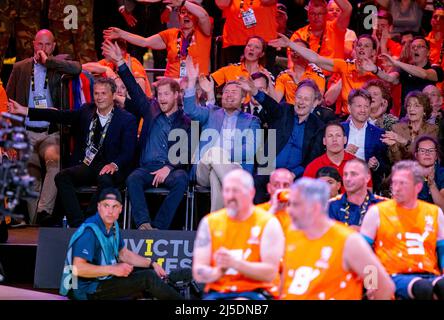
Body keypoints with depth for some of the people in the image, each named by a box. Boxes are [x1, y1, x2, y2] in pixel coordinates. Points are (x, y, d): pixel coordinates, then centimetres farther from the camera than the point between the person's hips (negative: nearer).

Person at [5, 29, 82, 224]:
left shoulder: (59, 64, 6)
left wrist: (47, 61, -11)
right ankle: (36, 224, 8)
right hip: (27, 134, 3)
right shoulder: (20, 68, 10)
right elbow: (8, 100, 12)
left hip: (51, 134, -3)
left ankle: (45, 209, -36)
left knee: (54, 159, -32)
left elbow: (76, 69, -17)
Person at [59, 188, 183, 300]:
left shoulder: (112, 225, 5)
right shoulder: (89, 231, -23)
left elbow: (124, 254, 20)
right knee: (147, 278, -14)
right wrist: (113, 270, -28)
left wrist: (152, 264, 9)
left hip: (104, 279, 10)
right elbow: (78, 268, -31)